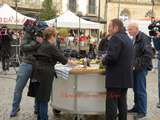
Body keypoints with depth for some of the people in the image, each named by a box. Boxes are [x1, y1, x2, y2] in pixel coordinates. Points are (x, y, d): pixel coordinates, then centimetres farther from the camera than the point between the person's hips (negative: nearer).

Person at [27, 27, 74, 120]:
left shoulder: (42, 45, 12)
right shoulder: (51, 47, -12)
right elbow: (61, 57, -6)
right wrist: (70, 62, 11)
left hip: (38, 72, 8)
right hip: (45, 74, -8)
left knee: (39, 97, 15)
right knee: (44, 99, -1)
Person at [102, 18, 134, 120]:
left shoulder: (116, 38, -14)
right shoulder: (127, 38, 16)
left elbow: (111, 57, -25)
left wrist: (104, 61, -5)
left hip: (116, 77, -9)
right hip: (126, 77, 9)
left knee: (112, 104, -5)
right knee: (122, 102, 16)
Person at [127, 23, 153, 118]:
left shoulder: (144, 39, -14)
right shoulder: (134, 39, 14)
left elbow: (148, 55, -20)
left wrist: (138, 66, -19)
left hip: (141, 69, -8)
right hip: (135, 68, 8)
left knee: (141, 90, -3)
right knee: (136, 89, 15)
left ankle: (142, 111, 7)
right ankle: (137, 107, 27)